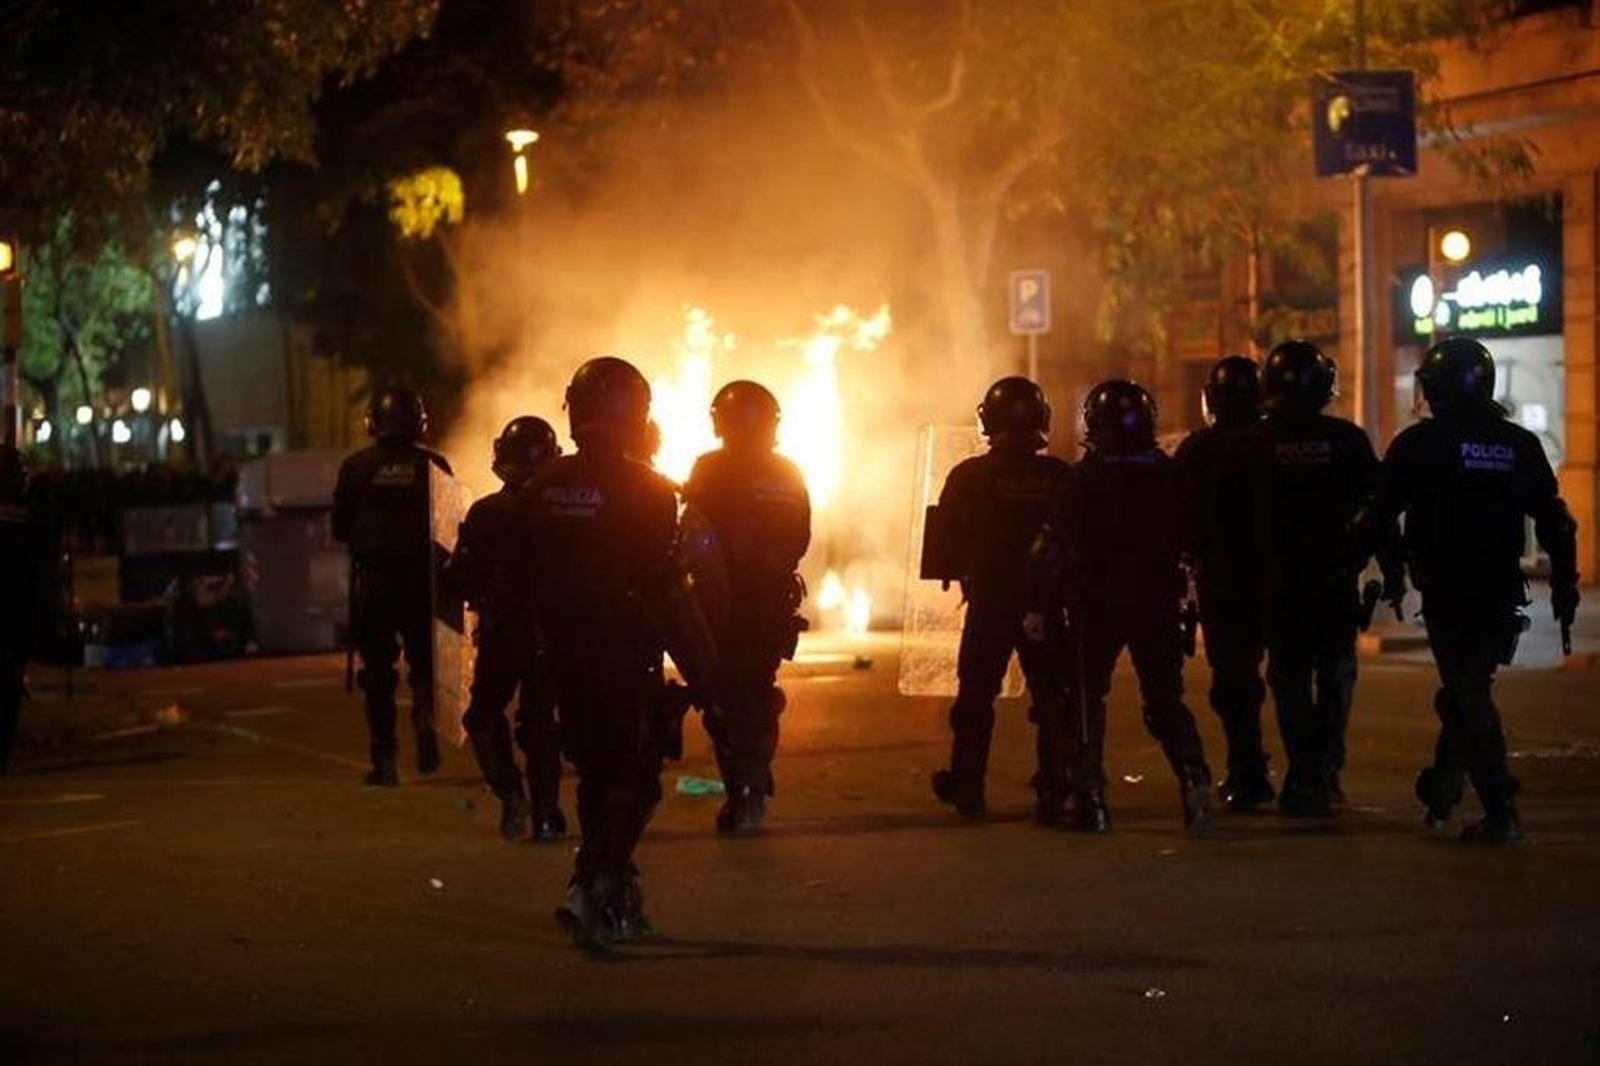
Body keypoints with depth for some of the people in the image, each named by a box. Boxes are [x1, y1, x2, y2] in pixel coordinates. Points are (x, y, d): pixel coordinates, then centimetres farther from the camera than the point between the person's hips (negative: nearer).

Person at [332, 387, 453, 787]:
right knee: (424, 662, 14)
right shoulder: (433, 464, -3)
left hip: (374, 578, 0)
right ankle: (426, 718, -15)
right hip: (422, 578, 0)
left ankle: (384, 759, 4)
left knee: (378, 669, 7)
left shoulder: (357, 467, -2)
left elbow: (340, 528, 3)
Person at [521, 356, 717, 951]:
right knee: (634, 778, -1)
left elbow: (528, 582, 12)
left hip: (566, 654, 6)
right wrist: (701, 671, -13)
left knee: (596, 772, 17)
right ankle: (594, 891, -17)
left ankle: (614, 895, 23)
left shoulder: (543, 489, 6)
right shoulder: (644, 490, -13)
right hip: (627, 657, -6)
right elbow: (667, 591, -16)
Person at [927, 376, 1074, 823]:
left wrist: (958, 571, 13)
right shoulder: (1058, 476, -5)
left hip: (989, 602, -1)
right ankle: (1053, 791, 3)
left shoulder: (970, 476, -8)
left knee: (976, 695, 10)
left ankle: (967, 787, 12)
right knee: (1052, 698, 7)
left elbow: (945, 540, -5)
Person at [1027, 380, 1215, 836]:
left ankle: (1090, 798, 1)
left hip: (1096, 605, -3)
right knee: (1165, 700, 10)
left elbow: (1054, 547, -10)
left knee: (1087, 698, 8)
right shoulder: (1172, 477, 2)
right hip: (1158, 605, 3)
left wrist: (1038, 606, -6)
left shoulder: (1084, 479, -9)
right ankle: (1193, 777, -11)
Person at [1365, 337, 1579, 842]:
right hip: (1502, 592, 4)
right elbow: (1554, 521, 6)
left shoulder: (1418, 444, -6)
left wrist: (1393, 569, 11)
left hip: (1445, 590, -4)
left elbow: (1380, 516, -5)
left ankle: (1500, 810, -9)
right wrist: (1564, 584, 12)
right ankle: (1441, 791, 28)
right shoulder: (1520, 445, 5)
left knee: (1468, 695, -1)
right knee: (1468, 689, 20)